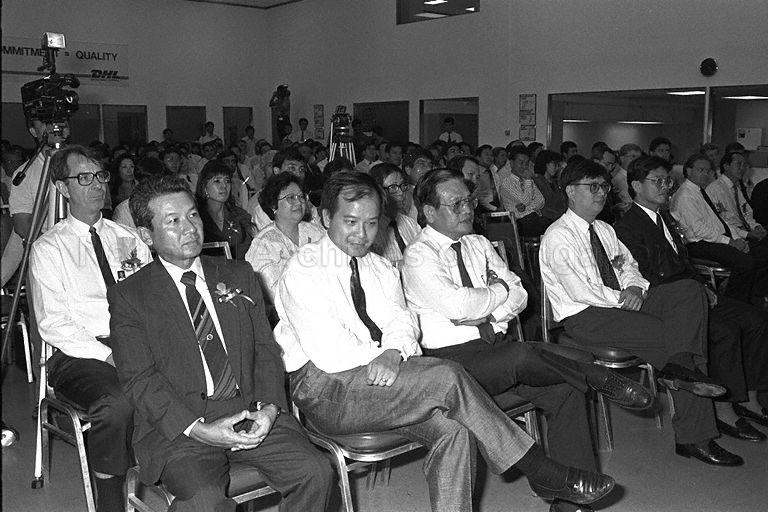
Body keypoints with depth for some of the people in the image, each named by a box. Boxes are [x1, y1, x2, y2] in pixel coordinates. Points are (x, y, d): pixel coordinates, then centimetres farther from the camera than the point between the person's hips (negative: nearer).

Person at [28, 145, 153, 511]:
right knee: (116, 404, -35)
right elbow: (53, 324, -5)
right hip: (79, 355, -3)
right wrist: (107, 355, -17)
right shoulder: (48, 249, 5)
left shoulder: (128, 239, 17)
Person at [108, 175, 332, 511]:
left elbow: (265, 349, 12)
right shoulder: (128, 297, 4)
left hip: (249, 412, 4)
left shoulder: (239, 275, 16)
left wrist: (269, 406, -7)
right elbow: (139, 380, -5)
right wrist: (197, 429, -18)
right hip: (178, 425, -3)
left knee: (315, 472, -17)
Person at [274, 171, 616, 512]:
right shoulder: (303, 270, -6)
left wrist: (393, 352, -20)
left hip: (379, 376, 7)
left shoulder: (381, 268, 16)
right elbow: (329, 354, -16)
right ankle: (544, 475, -11)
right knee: (447, 378, -23)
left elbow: (401, 321, 3)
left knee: (452, 430, -22)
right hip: (324, 389, -6)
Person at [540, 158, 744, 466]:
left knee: (691, 291, -14)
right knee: (672, 334, -23)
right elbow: (580, 291, -18)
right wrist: (622, 299, -13)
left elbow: (629, 265, 18)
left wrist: (634, 287, -5)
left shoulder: (604, 230, 20)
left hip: (621, 303, 8)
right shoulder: (558, 238, -8)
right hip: (585, 318, -8)